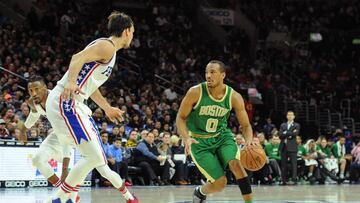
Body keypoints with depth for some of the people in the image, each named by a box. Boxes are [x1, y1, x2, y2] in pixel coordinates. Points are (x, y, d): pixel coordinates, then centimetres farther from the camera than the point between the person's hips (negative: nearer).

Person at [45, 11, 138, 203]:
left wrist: (107, 108, 43)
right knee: (93, 156, -13)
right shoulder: (107, 46, -8)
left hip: (73, 104, 10)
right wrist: (71, 82, -42)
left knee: (96, 155, 17)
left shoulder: (106, 48, 23)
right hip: (65, 102, -10)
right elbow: (78, 58, -25)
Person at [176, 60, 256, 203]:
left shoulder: (234, 97, -14)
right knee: (220, 182, -8)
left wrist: (249, 140, -28)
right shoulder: (196, 92, -20)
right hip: (199, 141, -2)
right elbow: (180, 118, -11)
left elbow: (245, 125, -5)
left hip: (222, 135, 2)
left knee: (235, 163, -27)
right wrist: (186, 138, -29)